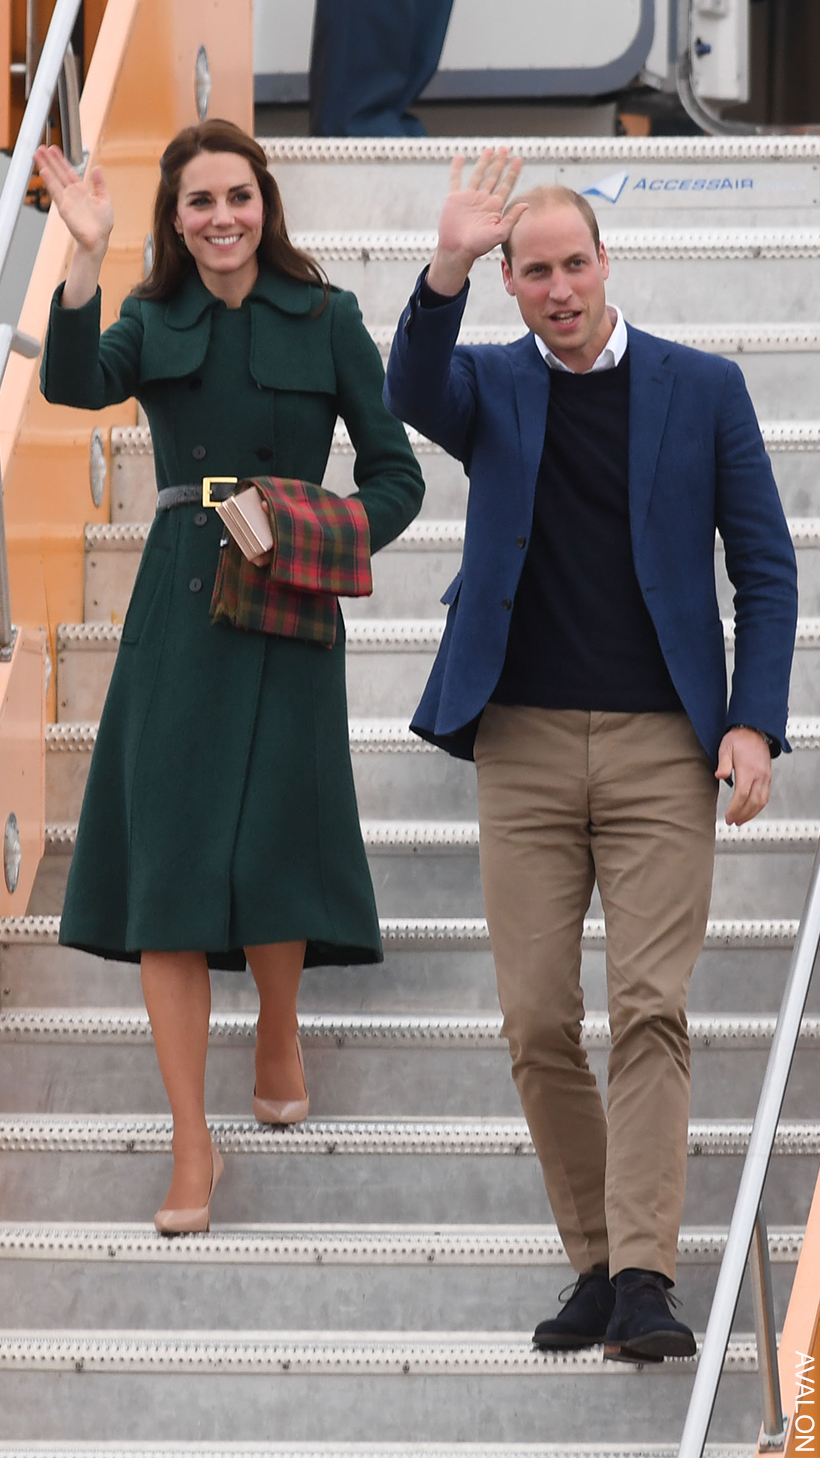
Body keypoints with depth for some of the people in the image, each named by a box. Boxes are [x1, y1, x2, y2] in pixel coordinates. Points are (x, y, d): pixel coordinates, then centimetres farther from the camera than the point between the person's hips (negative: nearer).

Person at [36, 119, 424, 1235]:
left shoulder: (326, 322, 2)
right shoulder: (154, 323, 8)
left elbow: (396, 474, 3)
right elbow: (75, 385, -14)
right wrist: (86, 259, -23)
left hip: (284, 617, -2)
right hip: (177, 612, 2)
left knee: (264, 852, -5)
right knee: (163, 870, -3)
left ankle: (280, 1032, 31)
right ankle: (193, 1152, 1)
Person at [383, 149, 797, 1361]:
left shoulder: (702, 389, 6)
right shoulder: (489, 386, 9)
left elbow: (765, 567, 6)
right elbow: (412, 393, -15)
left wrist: (753, 722, -6)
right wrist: (448, 270, -31)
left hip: (662, 741, -2)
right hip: (525, 739, 2)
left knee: (650, 1011, -11)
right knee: (538, 1022, 1)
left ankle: (643, 1280, -15)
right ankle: (595, 1263, 12)